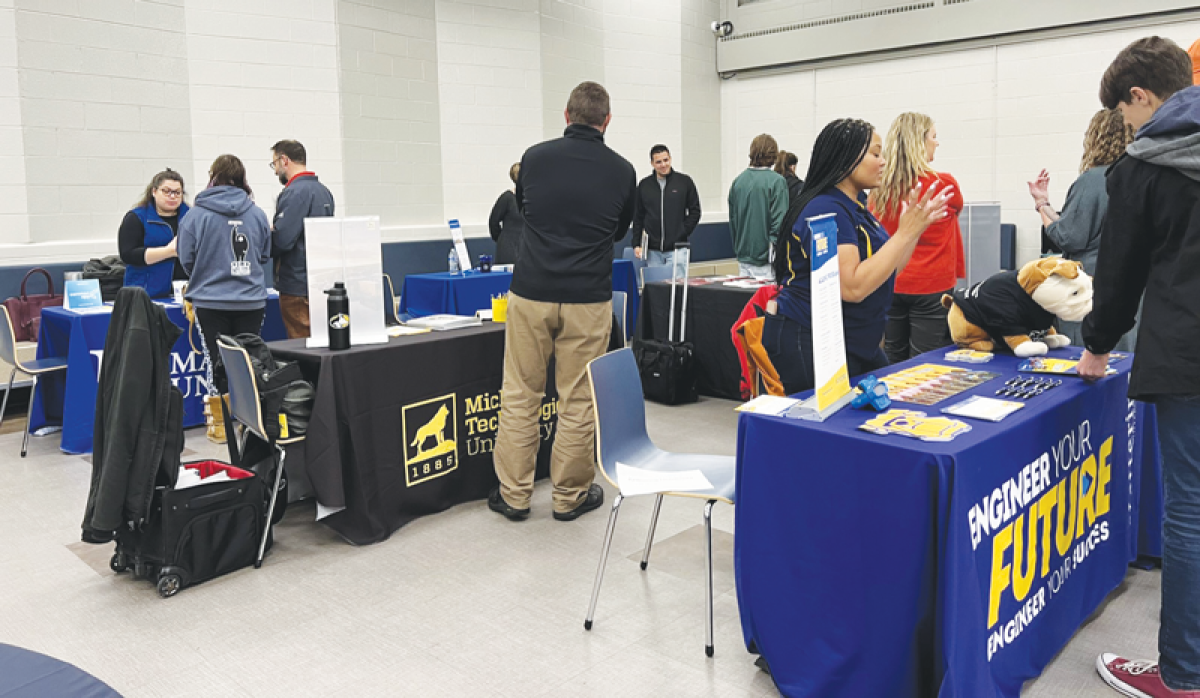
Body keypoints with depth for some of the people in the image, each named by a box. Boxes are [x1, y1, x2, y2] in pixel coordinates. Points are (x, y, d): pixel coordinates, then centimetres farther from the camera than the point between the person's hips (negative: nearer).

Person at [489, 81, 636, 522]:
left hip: (531, 294, 1)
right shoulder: (621, 171, 1)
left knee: (520, 396, 9)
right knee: (578, 401, 8)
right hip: (588, 300, 0)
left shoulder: (535, 158, 1)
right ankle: (570, 496, 18)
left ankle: (514, 495, 17)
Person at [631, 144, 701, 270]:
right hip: (653, 250, 2)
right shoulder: (644, 185, 6)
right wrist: (636, 244, 2)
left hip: (677, 248, -2)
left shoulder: (685, 182, 1)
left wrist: (683, 233, -4)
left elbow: (695, 212, 6)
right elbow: (638, 217, 10)